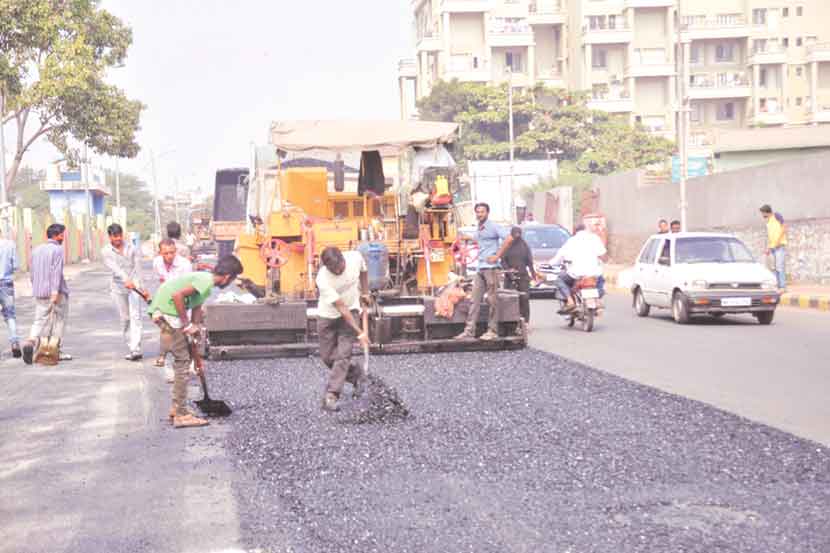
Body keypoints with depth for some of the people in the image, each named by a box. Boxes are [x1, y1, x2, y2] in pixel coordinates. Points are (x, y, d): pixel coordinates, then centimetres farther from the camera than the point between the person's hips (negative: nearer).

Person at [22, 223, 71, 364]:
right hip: (56, 292, -6)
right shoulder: (57, 249, -10)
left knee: (39, 321, 7)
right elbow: (57, 271, -19)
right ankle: (57, 351, 10)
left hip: (39, 293, 6)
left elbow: (33, 273, 16)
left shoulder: (36, 250, 11)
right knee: (59, 320, 8)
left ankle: (30, 342, -17)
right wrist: (55, 292, -24)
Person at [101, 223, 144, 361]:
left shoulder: (132, 248, 4)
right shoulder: (106, 252, -1)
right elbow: (114, 268, -17)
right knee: (124, 319, 5)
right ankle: (131, 348, 14)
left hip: (134, 284, -1)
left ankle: (136, 349, -21)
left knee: (135, 316, -13)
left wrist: (138, 284, -11)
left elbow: (137, 266, 1)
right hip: (118, 287, 1)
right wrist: (126, 280, -33)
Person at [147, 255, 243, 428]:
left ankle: (177, 408, 26)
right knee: (182, 362, -5)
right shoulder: (206, 282, -16)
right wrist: (187, 325, -17)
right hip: (167, 314, -10)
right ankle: (181, 415, -2)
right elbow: (177, 295, -26)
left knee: (183, 359, 19)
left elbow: (196, 309, 21)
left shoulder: (204, 279, 16)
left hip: (164, 313, 10)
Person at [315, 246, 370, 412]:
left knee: (343, 354, -13)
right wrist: (360, 332, -27)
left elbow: (363, 271, 7)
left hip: (351, 311, 1)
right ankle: (356, 373, 29)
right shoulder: (323, 279, -30)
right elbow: (341, 309, -27)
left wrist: (365, 292, 13)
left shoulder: (355, 258, -22)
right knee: (328, 357, 4)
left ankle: (331, 396, -14)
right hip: (328, 316, -1)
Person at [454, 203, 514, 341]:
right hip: (480, 268, 8)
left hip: (490, 268, -8)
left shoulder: (493, 227, -7)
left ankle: (492, 331, 1)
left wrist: (497, 256, -17)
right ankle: (469, 330, 5)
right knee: (475, 299, 5)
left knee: (492, 300, -3)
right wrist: (465, 238, 28)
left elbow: (509, 238, -18)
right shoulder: (479, 229, 17)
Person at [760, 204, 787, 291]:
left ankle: (783, 287, -16)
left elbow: (784, 228, -8)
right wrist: (768, 247, 17)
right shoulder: (768, 221, 20)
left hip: (780, 246, -8)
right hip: (772, 247, 8)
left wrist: (778, 240, -15)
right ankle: (779, 286, 6)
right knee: (776, 267, 4)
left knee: (780, 266, -13)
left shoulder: (777, 216, -2)